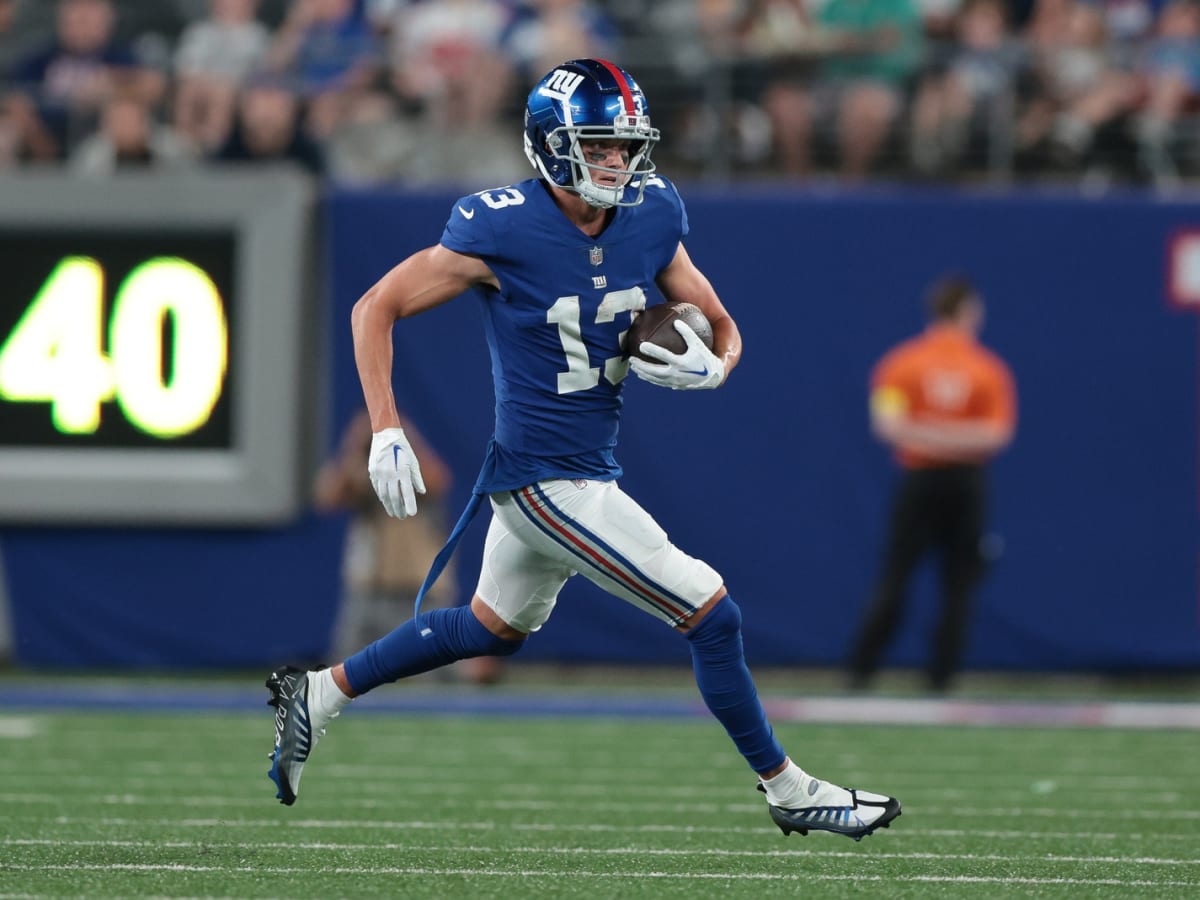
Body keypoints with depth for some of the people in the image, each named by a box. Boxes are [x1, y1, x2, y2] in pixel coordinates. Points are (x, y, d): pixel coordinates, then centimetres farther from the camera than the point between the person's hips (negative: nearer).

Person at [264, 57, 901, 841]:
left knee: (498, 627, 28)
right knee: (713, 618, -6)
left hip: (590, 469, 8)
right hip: (547, 478, -8)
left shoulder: (651, 218, -3)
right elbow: (376, 308, -10)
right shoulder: (501, 230, -20)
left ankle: (318, 695, 40)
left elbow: (722, 329, 7)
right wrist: (387, 434, -17)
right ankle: (788, 791, 11)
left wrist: (710, 365, -17)